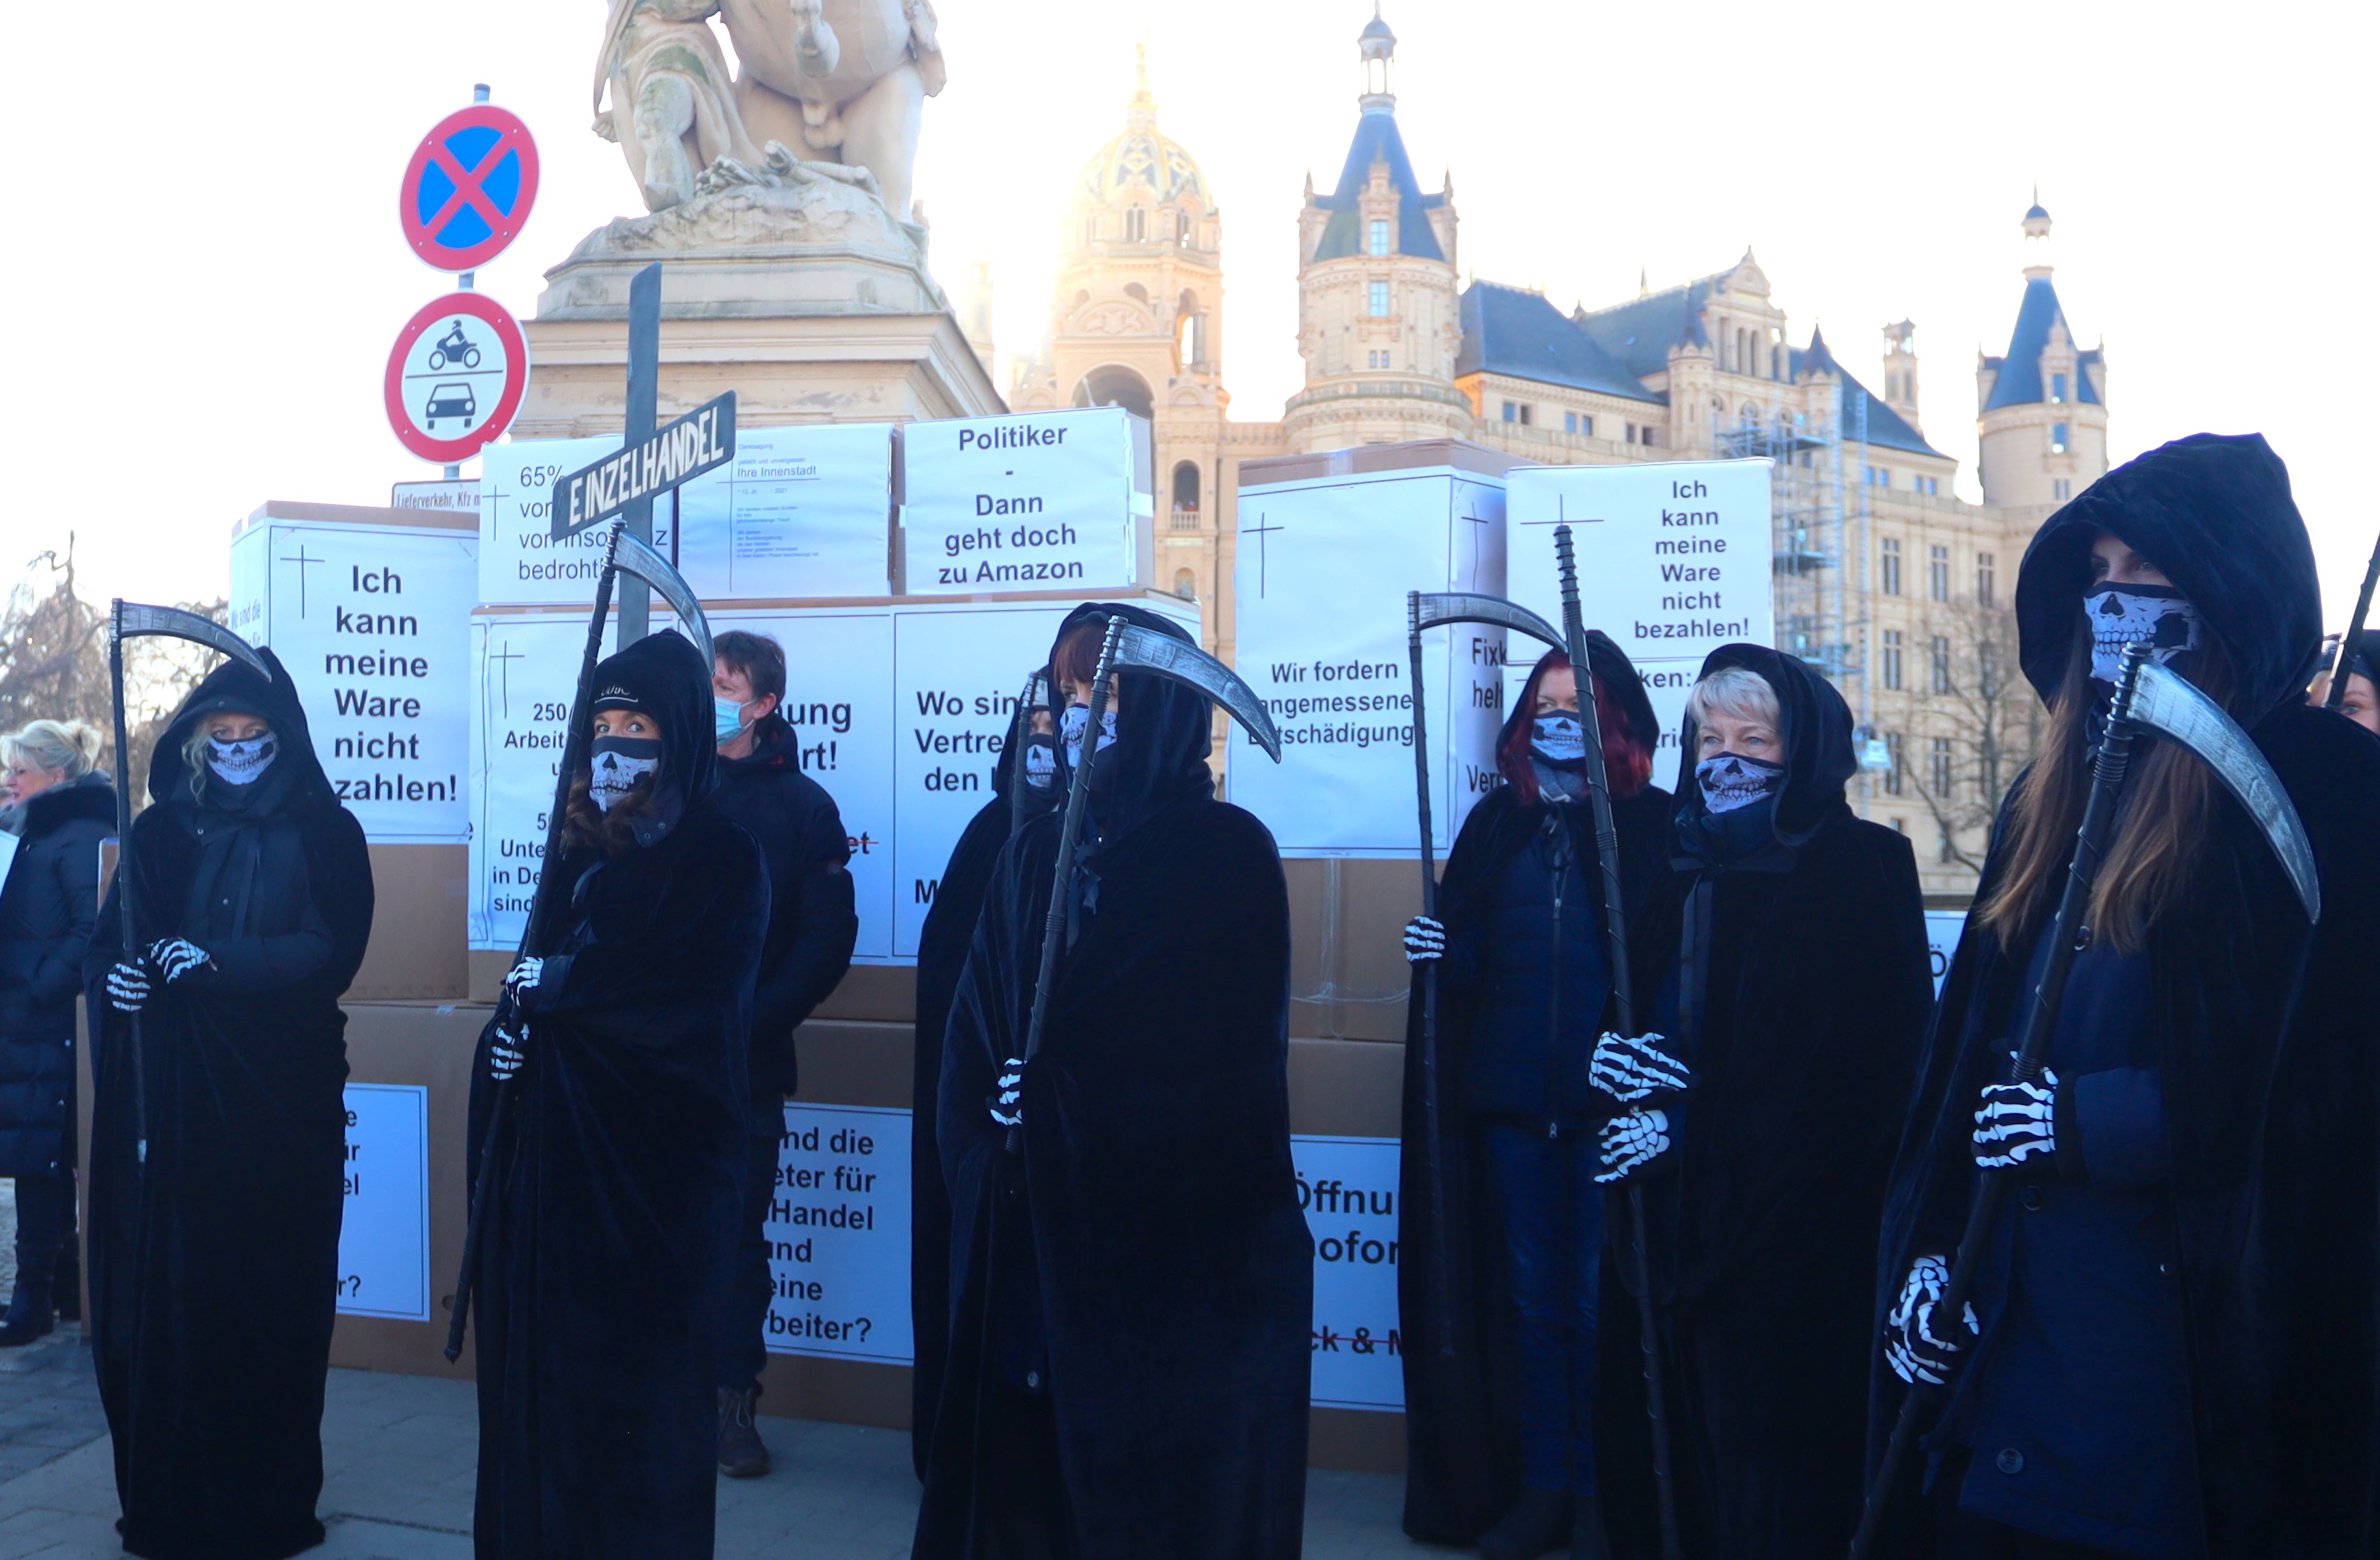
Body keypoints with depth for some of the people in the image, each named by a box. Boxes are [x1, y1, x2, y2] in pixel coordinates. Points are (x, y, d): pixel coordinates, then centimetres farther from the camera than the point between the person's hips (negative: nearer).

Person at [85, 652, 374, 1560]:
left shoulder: (324, 833, 3)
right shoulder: (161, 831, 13)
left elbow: (330, 951, -7)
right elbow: (107, 940, 10)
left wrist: (218, 964, -20)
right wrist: (113, 972, -13)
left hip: (279, 1097, -2)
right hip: (170, 1096, 3)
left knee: (272, 1294, -1)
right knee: (164, 1287, 1)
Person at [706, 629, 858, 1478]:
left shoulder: (801, 805, 2)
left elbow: (827, 938, -2)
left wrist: (751, 1022, -11)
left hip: (745, 1066, -1)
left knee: (738, 1238, 6)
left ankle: (734, 1401, 18)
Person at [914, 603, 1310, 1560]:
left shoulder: (1228, 852, -4)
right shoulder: (1035, 853, 11)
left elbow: (1231, 1049, -11)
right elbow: (974, 1022, 7)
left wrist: (1054, 1093, -14)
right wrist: (987, 1132, -10)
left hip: (1179, 1235, -4)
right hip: (1030, 1224, 4)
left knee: (1162, 1462, 4)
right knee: (1026, 1441, 7)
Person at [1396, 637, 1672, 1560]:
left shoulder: (1653, 824, -1)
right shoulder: (1495, 825, 10)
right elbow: (1465, 958, 11)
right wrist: (1434, 952, -10)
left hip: (1606, 1098, -3)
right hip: (1509, 1100, 3)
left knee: (1599, 1301, 4)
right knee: (1528, 1295, 11)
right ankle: (1539, 1482, 23)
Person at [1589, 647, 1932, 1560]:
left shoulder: (1864, 868, -4)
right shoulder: (1676, 866, 12)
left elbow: (1867, 1059, -10)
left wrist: (1688, 1116, -14)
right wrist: (1612, 1064, -10)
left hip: (1796, 1232, -4)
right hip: (1669, 1207, 5)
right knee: (1668, 1418, 5)